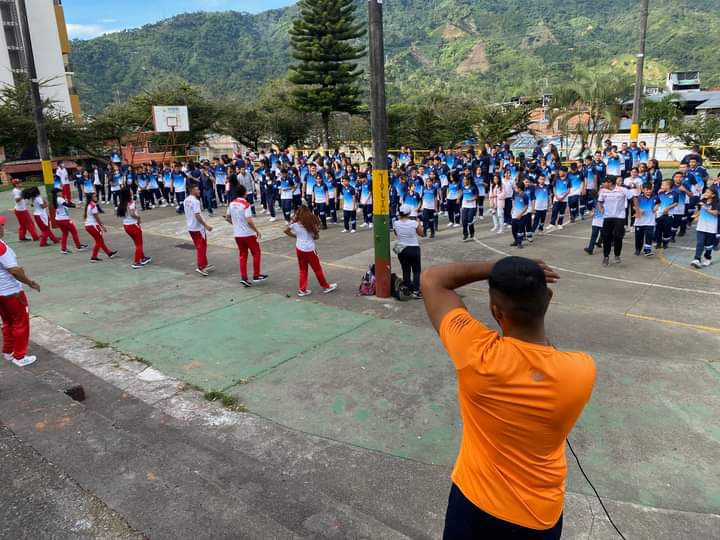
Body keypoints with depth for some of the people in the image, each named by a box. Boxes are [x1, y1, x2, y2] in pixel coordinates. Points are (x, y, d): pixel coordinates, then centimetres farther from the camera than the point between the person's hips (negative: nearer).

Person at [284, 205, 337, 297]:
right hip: (309, 249, -4)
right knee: (317, 269, 10)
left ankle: (302, 289, 18)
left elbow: (286, 230, 7)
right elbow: (317, 236, -12)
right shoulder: (310, 224, -17)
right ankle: (326, 286, 25)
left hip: (299, 249, 5)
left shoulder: (295, 223, -5)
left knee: (302, 270, 16)